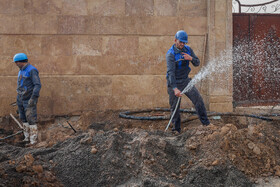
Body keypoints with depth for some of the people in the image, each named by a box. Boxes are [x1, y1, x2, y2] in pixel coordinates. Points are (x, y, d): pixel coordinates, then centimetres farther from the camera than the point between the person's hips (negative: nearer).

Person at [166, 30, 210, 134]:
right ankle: (176, 128, 16)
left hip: (185, 80, 5)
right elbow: (171, 72, -27)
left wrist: (191, 58, -19)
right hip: (174, 83, -4)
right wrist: (175, 88, -36)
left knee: (198, 99, -7)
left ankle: (206, 123, -1)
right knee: (175, 107, 1)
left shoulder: (188, 49, 0)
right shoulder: (170, 54, -18)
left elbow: (197, 63, 5)